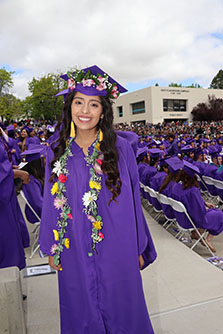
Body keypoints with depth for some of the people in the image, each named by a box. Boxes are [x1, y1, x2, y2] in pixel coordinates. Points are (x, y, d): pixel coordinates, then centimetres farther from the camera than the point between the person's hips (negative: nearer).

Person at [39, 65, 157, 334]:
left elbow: (132, 201, -6)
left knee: (119, 308, 17)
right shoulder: (57, 151, -2)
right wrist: (50, 247, 6)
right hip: (74, 252, 2)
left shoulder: (120, 148, -9)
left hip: (115, 250, -2)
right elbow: (51, 202, 4)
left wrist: (138, 248, -2)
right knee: (81, 312, 21)